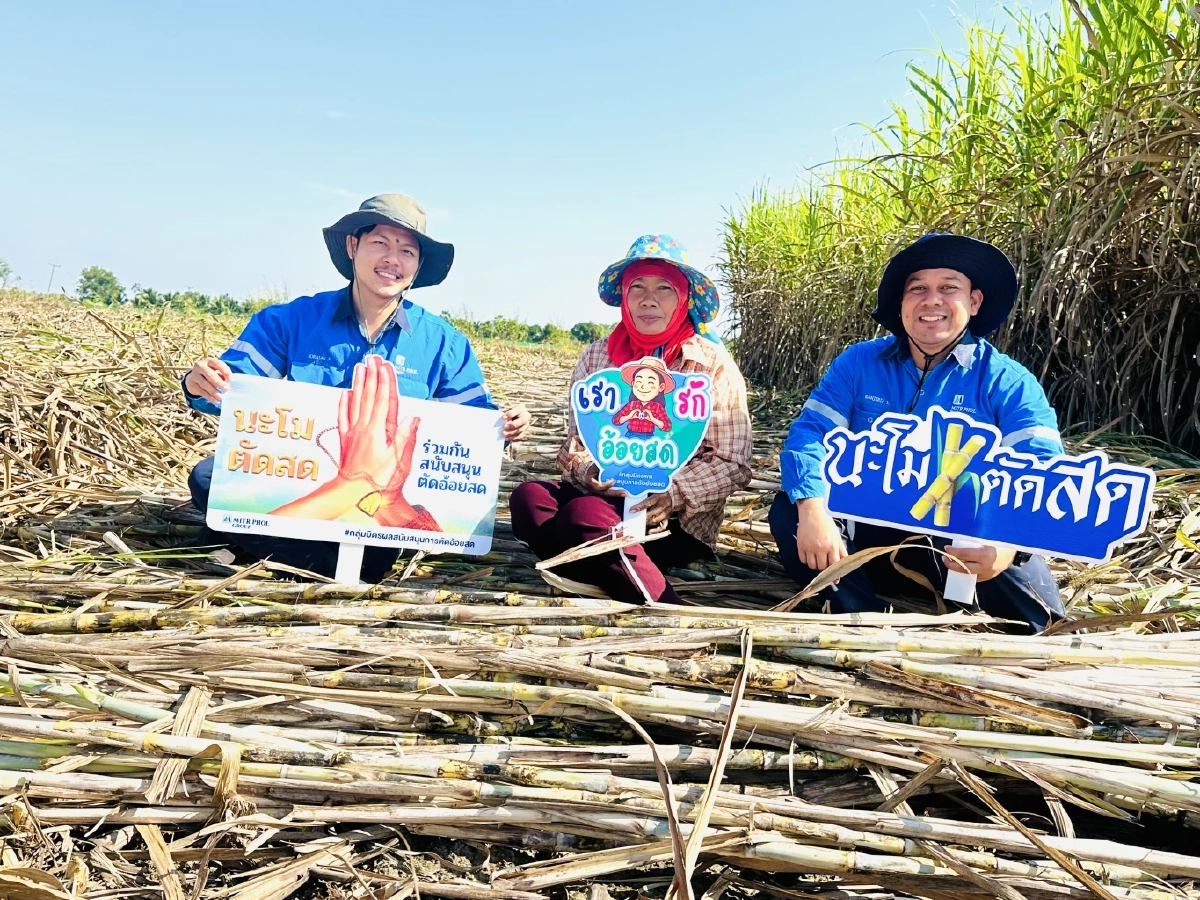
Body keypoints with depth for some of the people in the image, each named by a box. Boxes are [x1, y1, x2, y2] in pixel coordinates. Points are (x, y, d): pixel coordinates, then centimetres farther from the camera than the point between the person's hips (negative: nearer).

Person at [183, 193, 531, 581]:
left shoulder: (443, 342, 3)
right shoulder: (292, 319, 3)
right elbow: (237, 385, -1)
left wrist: (505, 426, -18)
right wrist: (203, 384, -25)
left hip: (392, 491, 0)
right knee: (209, 477, -25)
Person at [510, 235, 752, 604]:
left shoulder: (713, 364, -3)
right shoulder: (598, 355, 7)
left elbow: (731, 465, -4)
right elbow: (574, 443, 9)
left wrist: (674, 495, -20)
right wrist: (589, 473, -14)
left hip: (679, 521, -4)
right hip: (605, 498, 5)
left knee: (585, 515, -33)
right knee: (529, 497, -25)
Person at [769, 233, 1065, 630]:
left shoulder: (1007, 381, -4)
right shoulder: (858, 362, 1)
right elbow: (809, 432, -9)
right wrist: (813, 509, -31)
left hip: (965, 545, -1)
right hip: (867, 536, 2)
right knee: (788, 509, -22)